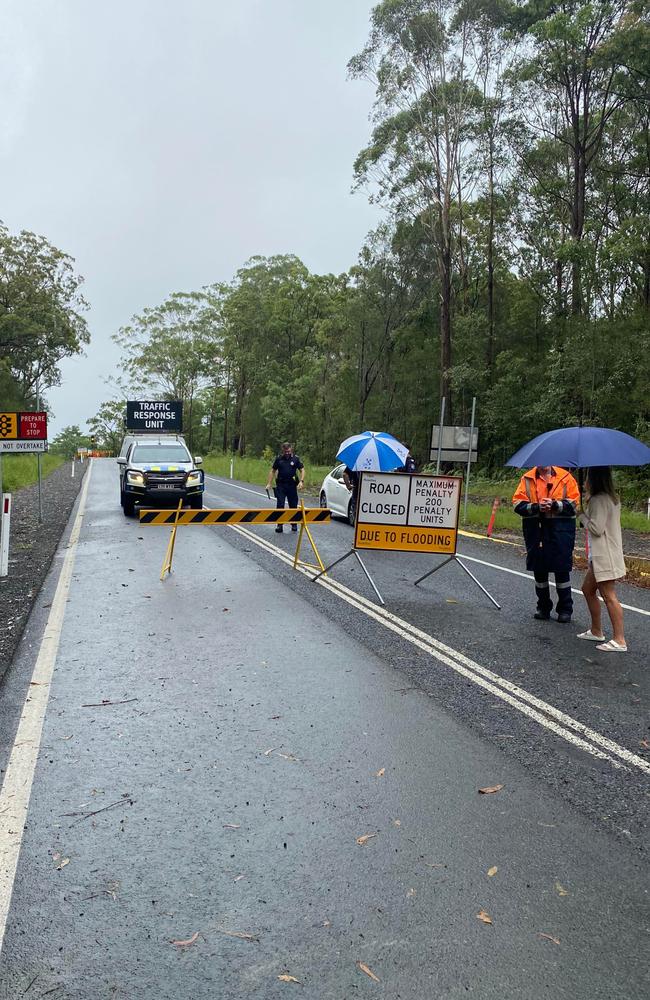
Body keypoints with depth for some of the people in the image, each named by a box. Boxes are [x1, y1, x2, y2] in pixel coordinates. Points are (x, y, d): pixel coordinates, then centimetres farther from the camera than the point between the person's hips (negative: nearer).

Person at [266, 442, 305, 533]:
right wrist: (269, 483, 3)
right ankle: (279, 525, 0)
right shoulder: (278, 458, 3)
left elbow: (302, 470, 4)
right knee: (280, 505, -4)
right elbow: (272, 471, 9)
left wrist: (301, 481, -10)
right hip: (280, 485, 0)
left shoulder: (295, 458, 0)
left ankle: (294, 524, 19)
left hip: (292, 485, 0)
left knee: (293, 505, 7)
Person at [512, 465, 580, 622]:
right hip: (535, 529, 2)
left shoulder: (565, 477, 1)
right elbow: (517, 504, -3)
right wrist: (536, 507, -18)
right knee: (539, 570, 11)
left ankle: (565, 609, 16)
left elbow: (574, 502, -5)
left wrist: (555, 505, -20)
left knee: (562, 569, 2)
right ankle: (543, 607, 26)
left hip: (560, 529, -2)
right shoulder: (527, 479, 5)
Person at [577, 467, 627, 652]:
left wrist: (581, 514, -7)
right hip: (600, 554, 11)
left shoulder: (599, 500, -18)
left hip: (604, 555, -11)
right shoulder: (611, 498, 14)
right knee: (588, 589, 19)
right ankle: (596, 631, 27)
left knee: (608, 595, -9)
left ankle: (619, 641, -7)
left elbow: (596, 529, -20)